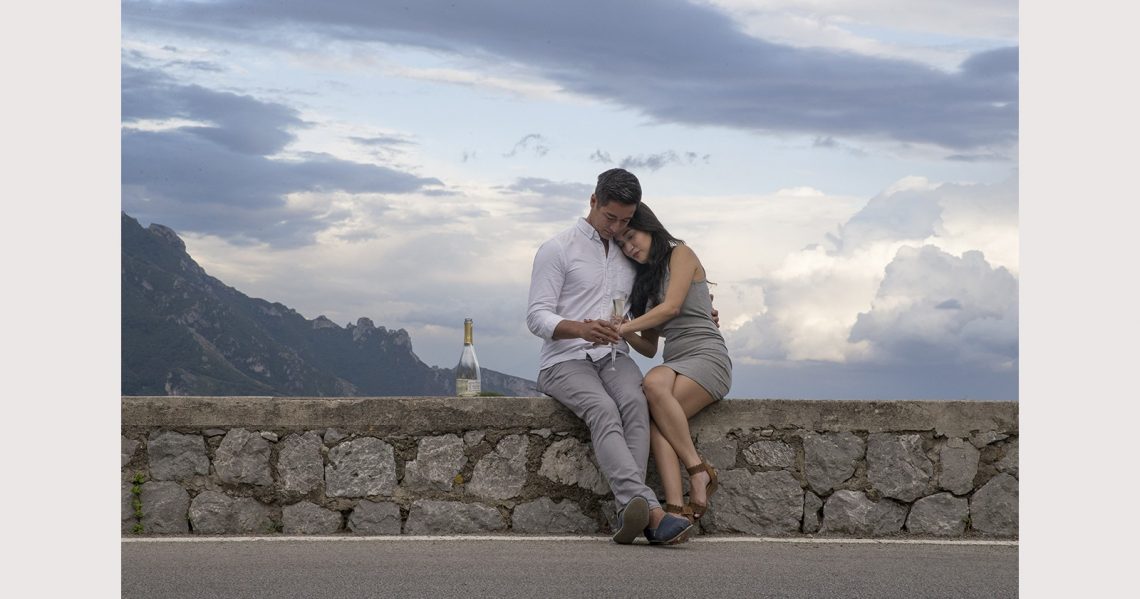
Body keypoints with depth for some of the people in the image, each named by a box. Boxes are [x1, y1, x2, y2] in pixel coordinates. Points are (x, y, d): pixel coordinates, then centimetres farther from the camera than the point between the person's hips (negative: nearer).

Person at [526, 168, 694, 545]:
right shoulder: (557, 250, 3)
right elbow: (537, 317, -7)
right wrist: (581, 329, -26)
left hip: (613, 358, 4)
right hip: (565, 361, -4)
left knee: (634, 403, -32)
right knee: (603, 410, -36)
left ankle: (629, 513, -47)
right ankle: (650, 510, -55)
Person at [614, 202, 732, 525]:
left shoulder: (680, 254, 7)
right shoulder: (645, 278, 28)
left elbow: (672, 306, -10)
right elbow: (649, 347, 22)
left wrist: (623, 327, -14)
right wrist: (624, 334, 1)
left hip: (707, 356, -6)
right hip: (675, 362, 6)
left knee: (654, 386, -36)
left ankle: (699, 473, -29)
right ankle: (676, 509, -45)